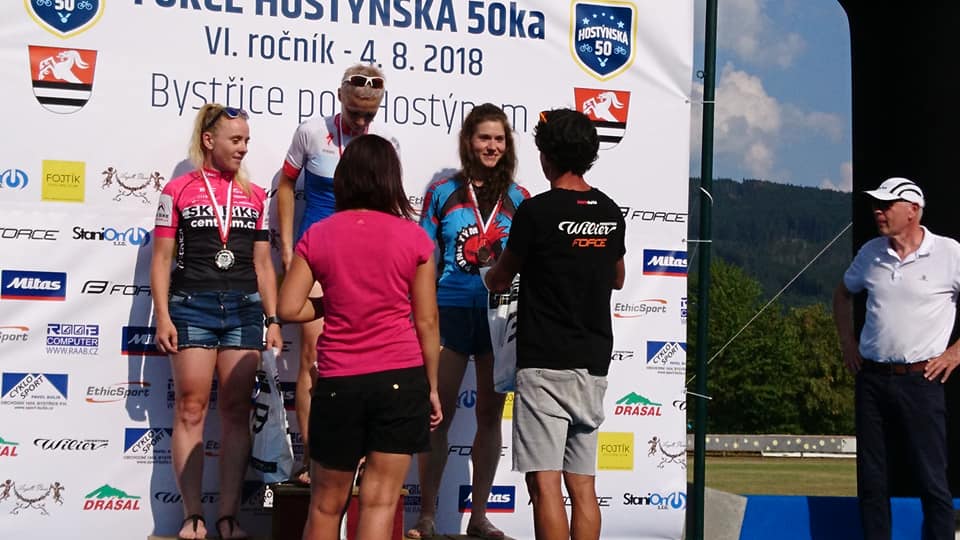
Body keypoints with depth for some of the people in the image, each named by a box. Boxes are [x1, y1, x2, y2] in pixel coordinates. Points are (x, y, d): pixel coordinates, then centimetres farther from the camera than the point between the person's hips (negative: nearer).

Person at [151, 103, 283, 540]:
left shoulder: (254, 196, 12)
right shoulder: (178, 190, 3)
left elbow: (263, 264, 13)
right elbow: (161, 259, 1)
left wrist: (273, 320, 7)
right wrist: (162, 317, -7)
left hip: (244, 308, 3)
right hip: (191, 306, -3)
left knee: (236, 411, 2)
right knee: (191, 409, -2)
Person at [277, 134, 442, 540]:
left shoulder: (317, 236, -1)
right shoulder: (414, 237, -3)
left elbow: (289, 308, -3)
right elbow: (427, 322, -1)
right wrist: (432, 385, 8)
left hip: (339, 382, 1)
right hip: (401, 378, -1)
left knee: (326, 503, 15)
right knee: (380, 500, 3)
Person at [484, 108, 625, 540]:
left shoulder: (536, 211, -10)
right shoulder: (610, 213, 8)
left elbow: (499, 281, 2)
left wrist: (489, 277, 25)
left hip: (545, 365, -6)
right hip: (593, 366, 7)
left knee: (544, 484, -7)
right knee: (583, 486, 9)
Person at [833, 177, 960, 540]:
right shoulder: (871, 253, 8)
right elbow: (843, 293, 26)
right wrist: (847, 343, 17)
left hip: (920, 380, -5)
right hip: (871, 379, 5)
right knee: (870, 479, 9)